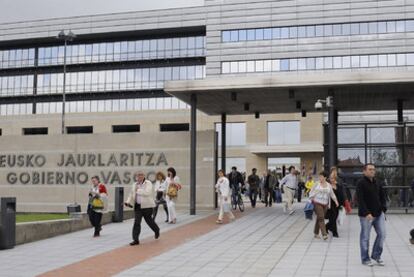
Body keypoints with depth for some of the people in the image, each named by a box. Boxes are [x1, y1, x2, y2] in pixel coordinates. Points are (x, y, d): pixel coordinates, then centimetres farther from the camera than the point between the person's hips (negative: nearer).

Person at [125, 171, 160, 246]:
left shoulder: (148, 183, -10)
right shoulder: (135, 184, 10)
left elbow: (147, 193, -27)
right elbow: (131, 194, 17)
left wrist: (138, 190, -22)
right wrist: (128, 202, 2)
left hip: (147, 206, -5)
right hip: (138, 206, 5)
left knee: (148, 220, 10)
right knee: (136, 222, -3)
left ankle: (156, 230, 41)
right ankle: (136, 239, 0)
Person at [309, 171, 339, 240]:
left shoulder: (329, 185, 8)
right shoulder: (317, 184, -2)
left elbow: (332, 194, 17)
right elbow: (312, 193, 2)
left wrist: (336, 201, 11)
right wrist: (310, 200, -3)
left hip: (325, 204, 4)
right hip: (317, 203, -4)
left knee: (319, 218, 9)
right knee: (321, 218, -13)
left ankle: (316, 233, 20)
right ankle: (324, 234, -17)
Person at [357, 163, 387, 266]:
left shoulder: (377, 183, 11)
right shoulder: (361, 183, -11)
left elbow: (382, 196, 18)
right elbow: (360, 200, -18)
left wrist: (383, 208, 5)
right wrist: (366, 213, -24)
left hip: (379, 214, 7)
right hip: (366, 215, -7)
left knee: (382, 234, 6)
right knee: (365, 237, 2)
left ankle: (376, 255, 23)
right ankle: (365, 259, 14)